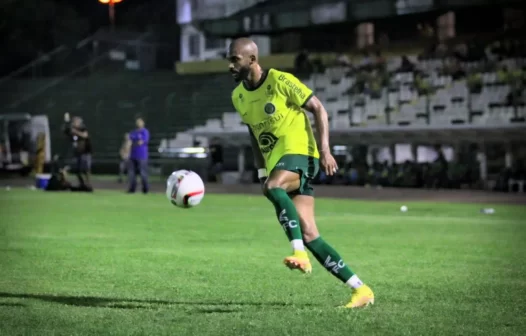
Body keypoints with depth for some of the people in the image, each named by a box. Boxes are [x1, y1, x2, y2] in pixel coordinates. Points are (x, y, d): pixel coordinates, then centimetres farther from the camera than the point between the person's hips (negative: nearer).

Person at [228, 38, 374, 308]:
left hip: (299, 153, -7)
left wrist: (325, 150, -16)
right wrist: (261, 172, 15)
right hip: (276, 162, 7)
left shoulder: (280, 81, -11)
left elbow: (318, 109, -7)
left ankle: (300, 253, -37)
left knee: (273, 188, -38)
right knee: (308, 235, -3)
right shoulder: (238, 96, 10)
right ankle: (360, 289, 0)